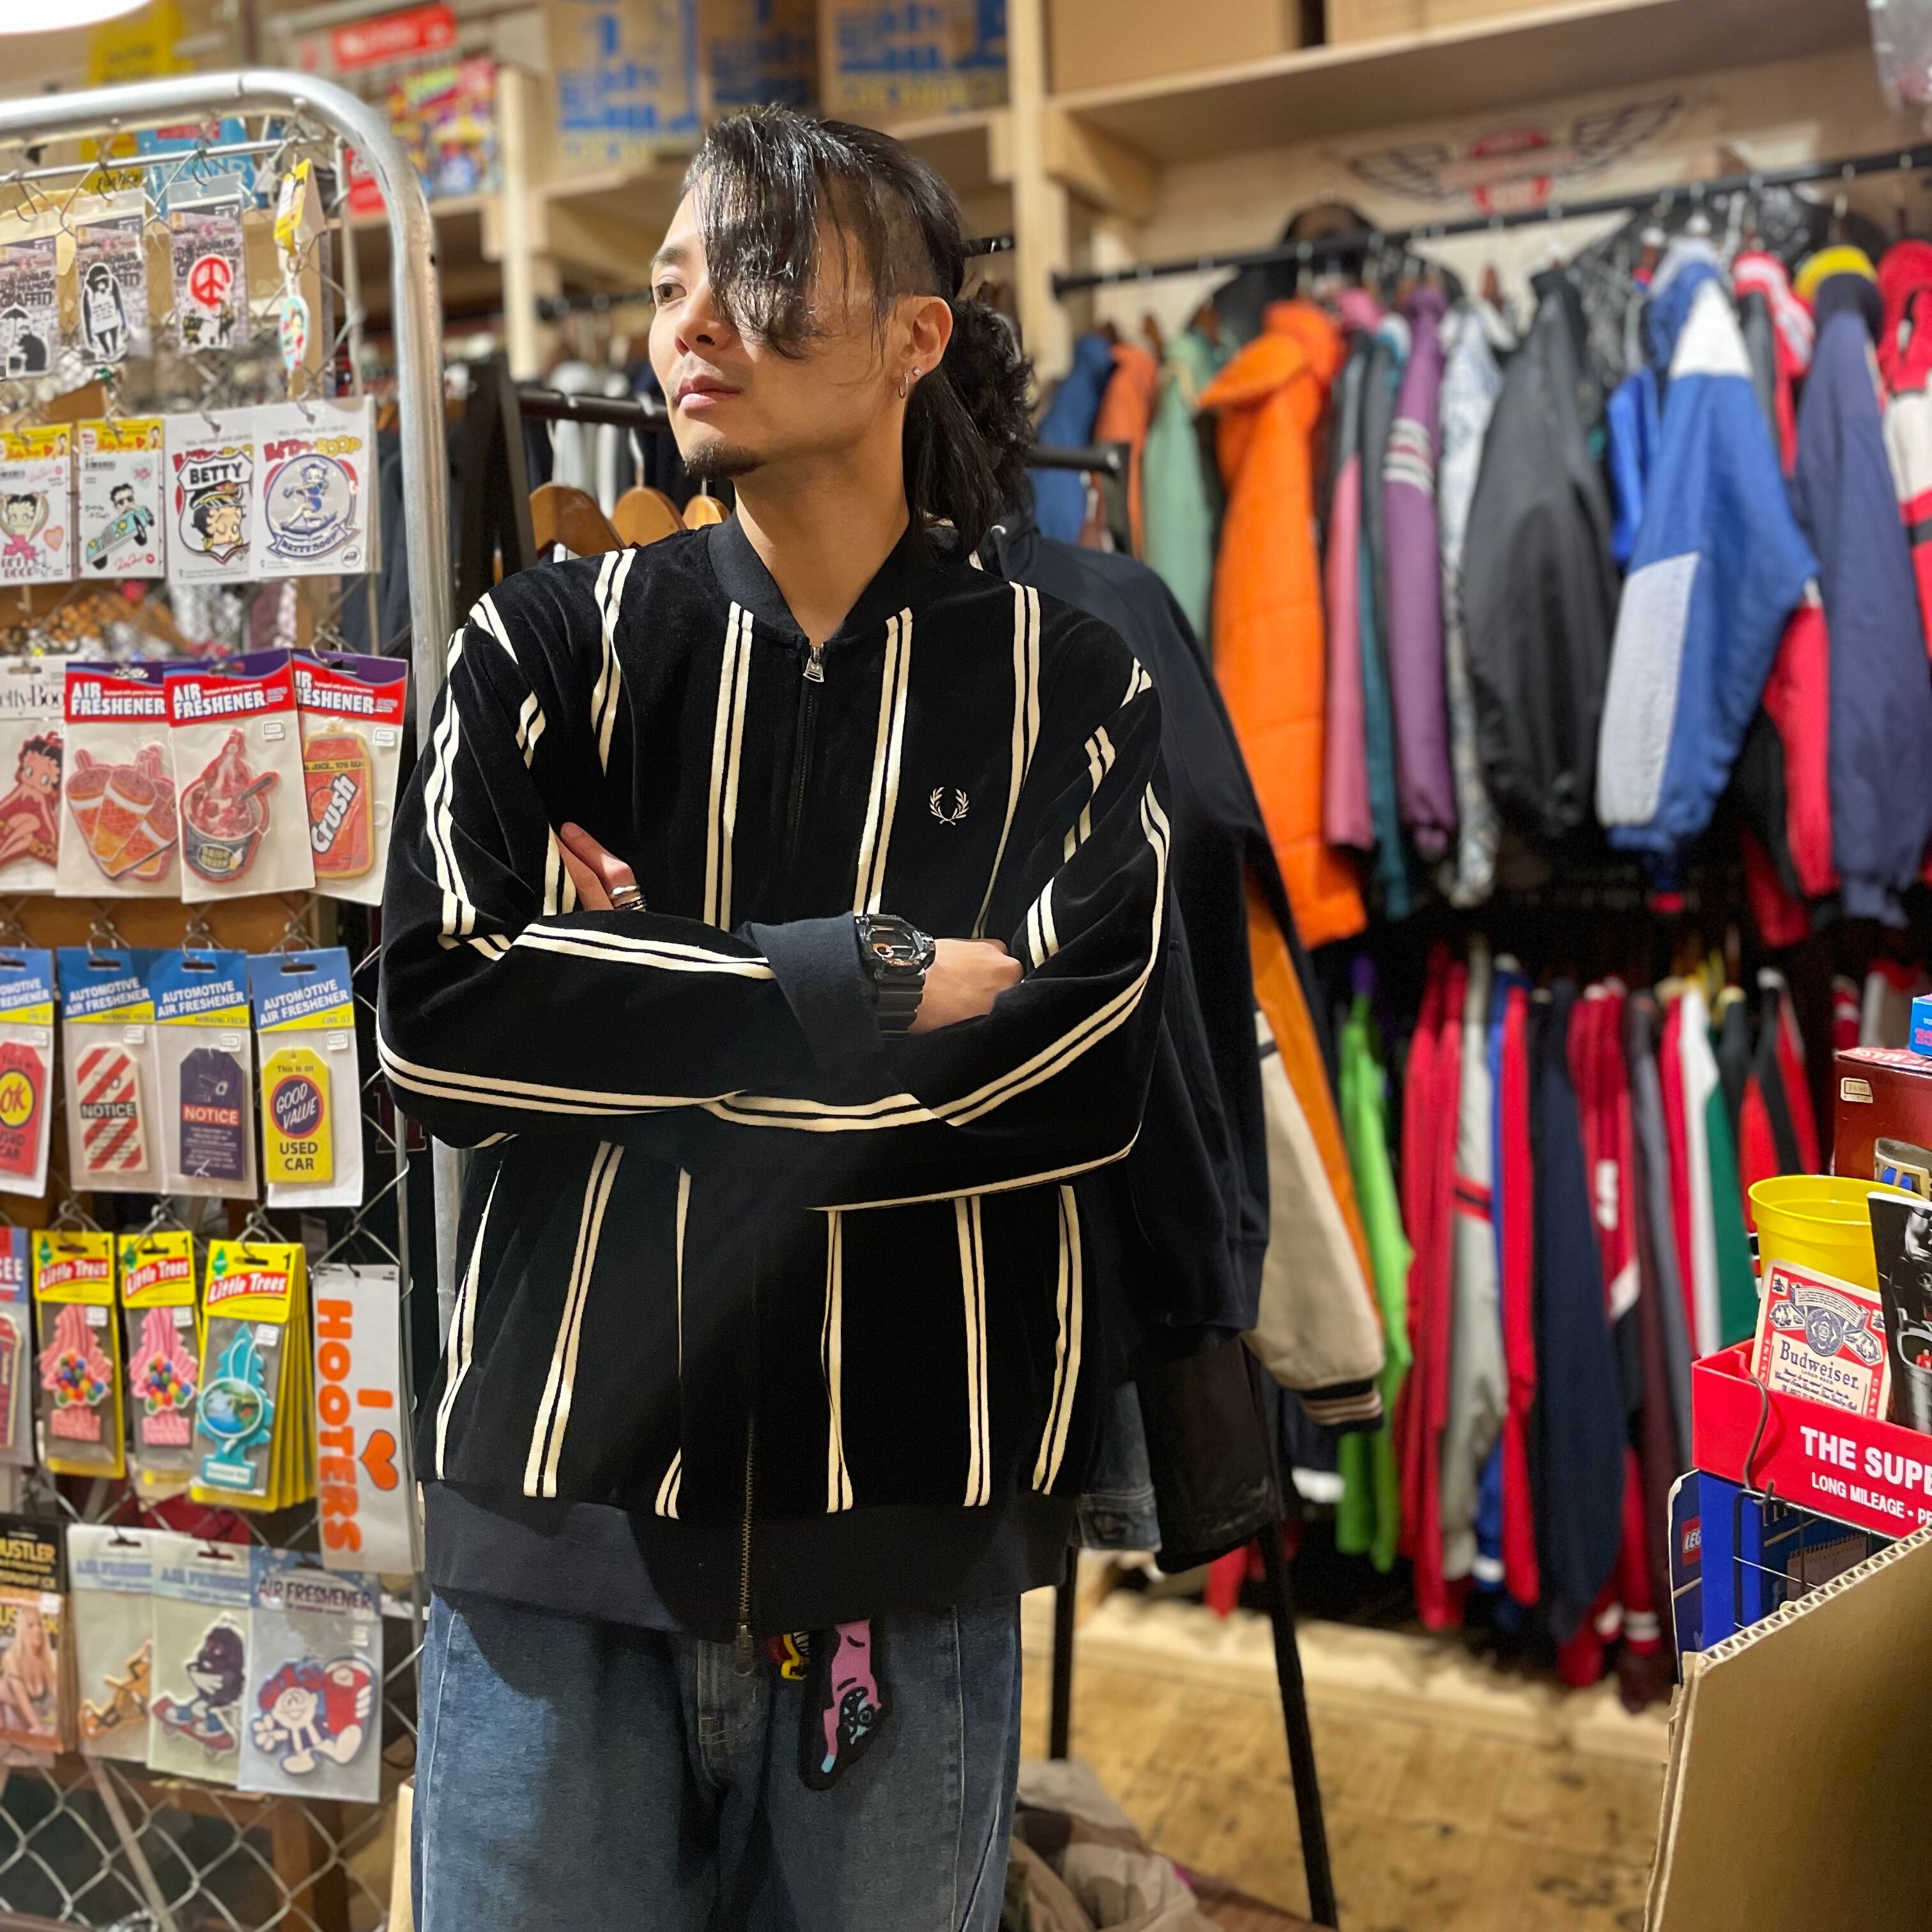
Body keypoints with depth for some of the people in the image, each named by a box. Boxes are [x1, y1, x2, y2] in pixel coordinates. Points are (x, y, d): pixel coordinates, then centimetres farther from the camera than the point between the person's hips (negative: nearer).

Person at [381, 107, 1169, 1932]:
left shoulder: (1070, 687, 0)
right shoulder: (549, 643, 3)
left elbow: (1076, 1078, -13)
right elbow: (427, 1014, -11)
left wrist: (633, 999, -12)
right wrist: (866, 982, -14)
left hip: (908, 1549, 0)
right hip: (557, 1518, 1)